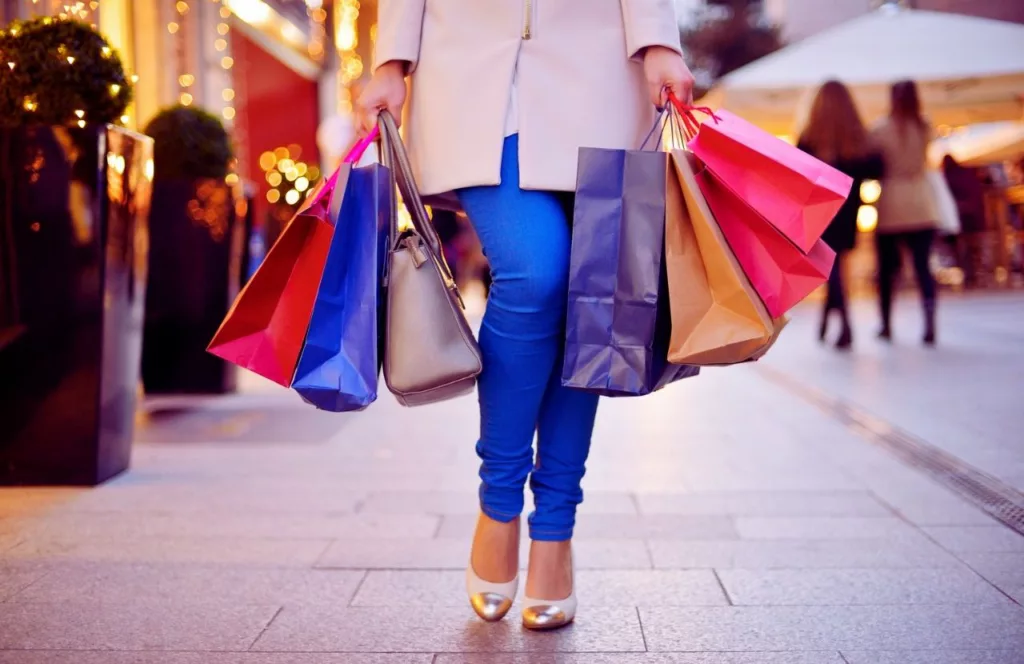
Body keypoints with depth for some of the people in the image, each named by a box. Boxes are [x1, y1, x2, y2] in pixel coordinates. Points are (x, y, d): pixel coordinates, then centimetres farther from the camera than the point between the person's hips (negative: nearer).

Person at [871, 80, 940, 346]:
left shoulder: (881, 130, -6)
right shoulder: (925, 128, 3)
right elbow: (925, 162, 11)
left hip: (891, 204, -2)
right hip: (921, 205, 2)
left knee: (887, 268, 10)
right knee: (923, 266, -1)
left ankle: (886, 325, 17)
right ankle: (929, 324, -14)